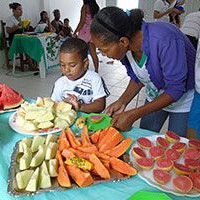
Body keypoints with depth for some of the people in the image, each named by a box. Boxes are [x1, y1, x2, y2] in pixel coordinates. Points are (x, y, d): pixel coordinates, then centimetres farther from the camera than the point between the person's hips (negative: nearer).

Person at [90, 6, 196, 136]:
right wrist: (122, 102, -17)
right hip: (155, 96, 5)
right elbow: (137, 78, 0)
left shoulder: (164, 39, -37)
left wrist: (132, 115, -31)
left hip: (184, 96, -5)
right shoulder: (125, 46, -17)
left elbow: (175, 89, -30)